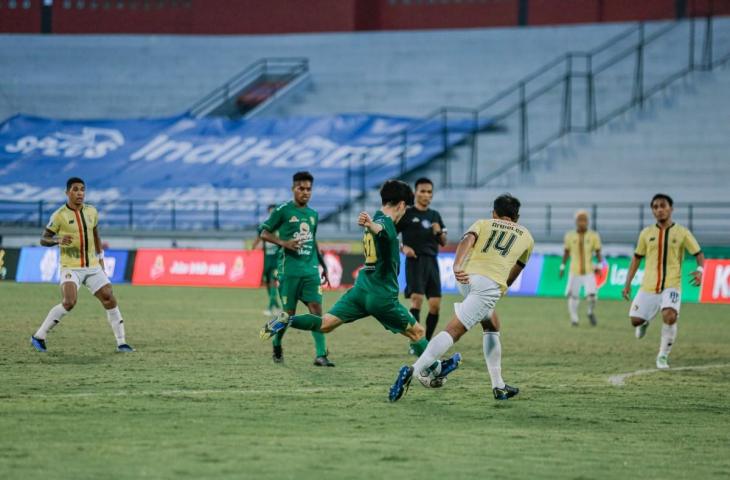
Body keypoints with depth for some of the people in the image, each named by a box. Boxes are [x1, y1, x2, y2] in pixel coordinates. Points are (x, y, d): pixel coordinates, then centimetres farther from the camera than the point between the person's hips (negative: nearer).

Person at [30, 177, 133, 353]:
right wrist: (58, 240, -24)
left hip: (93, 267, 5)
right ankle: (38, 337, -11)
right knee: (69, 302, -23)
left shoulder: (92, 212, 6)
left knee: (109, 299, -3)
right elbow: (43, 239, -5)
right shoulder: (59, 216, -8)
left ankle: (121, 343, 6)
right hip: (71, 267, -5)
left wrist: (100, 258, 21)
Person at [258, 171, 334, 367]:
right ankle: (277, 346, 29)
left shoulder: (313, 214, 15)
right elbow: (263, 232, -2)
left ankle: (321, 355, -13)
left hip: (311, 270, 4)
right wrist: (283, 242, -16)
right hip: (289, 271, -4)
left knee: (316, 309, -10)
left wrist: (323, 265, 26)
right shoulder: (283, 211, -2)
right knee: (289, 313, 2)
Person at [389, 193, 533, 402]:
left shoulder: (483, 224, 26)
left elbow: (467, 239, 1)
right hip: (491, 284, -4)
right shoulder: (526, 237, 26)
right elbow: (513, 275, 28)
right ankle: (413, 370, -28)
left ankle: (499, 386, 22)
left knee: (492, 327, 25)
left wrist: (457, 266, -14)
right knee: (453, 331, -10)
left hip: (466, 278, 4)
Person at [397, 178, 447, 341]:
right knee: (417, 298, -19)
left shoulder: (435, 216, 16)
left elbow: (443, 242, 19)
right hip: (415, 261, -5)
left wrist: (439, 232, -3)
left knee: (435, 304, 1)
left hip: (432, 261, 5)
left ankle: (427, 342, 14)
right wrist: (403, 248, -15)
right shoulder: (407, 214, 1)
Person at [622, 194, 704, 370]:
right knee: (635, 320, -1)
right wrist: (628, 283, 10)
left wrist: (700, 270, -17)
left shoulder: (682, 233, 0)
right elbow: (637, 258, 15)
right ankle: (646, 322, 40)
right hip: (648, 287, 3)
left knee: (670, 317, -27)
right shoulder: (646, 233, 8)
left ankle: (663, 356, -8)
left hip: (671, 286, -3)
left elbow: (699, 254, 4)